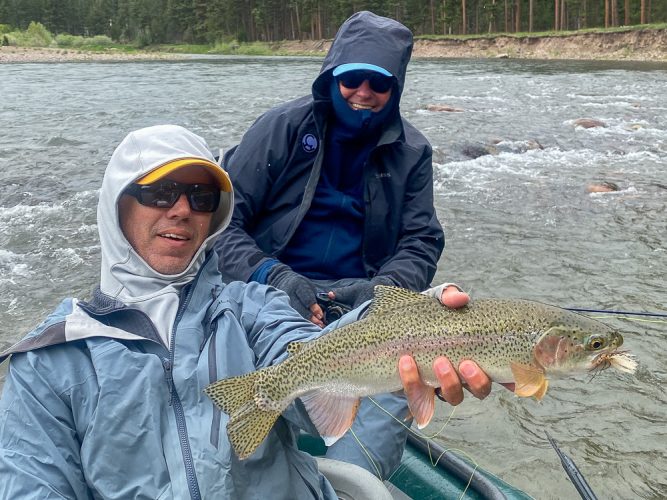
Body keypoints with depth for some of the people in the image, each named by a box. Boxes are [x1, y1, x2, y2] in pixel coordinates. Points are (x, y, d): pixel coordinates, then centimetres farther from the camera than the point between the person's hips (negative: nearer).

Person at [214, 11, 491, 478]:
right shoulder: (282, 127, 1)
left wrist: (381, 288, -16)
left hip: (361, 301, 2)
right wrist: (273, 276, -21)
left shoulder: (410, 151, 8)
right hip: (273, 295, -1)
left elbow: (421, 243, 6)